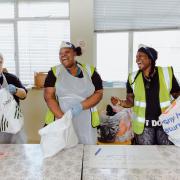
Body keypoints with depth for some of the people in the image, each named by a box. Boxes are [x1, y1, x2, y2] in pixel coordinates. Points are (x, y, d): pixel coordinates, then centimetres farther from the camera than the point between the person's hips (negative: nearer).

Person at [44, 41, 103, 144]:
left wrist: (81, 106, -15)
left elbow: (99, 93, 0)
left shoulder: (90, 71, 4)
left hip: (85, 123, 1)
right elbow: (49, 97, -3)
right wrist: (62, 117, -16)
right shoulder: (54, 72, 4)